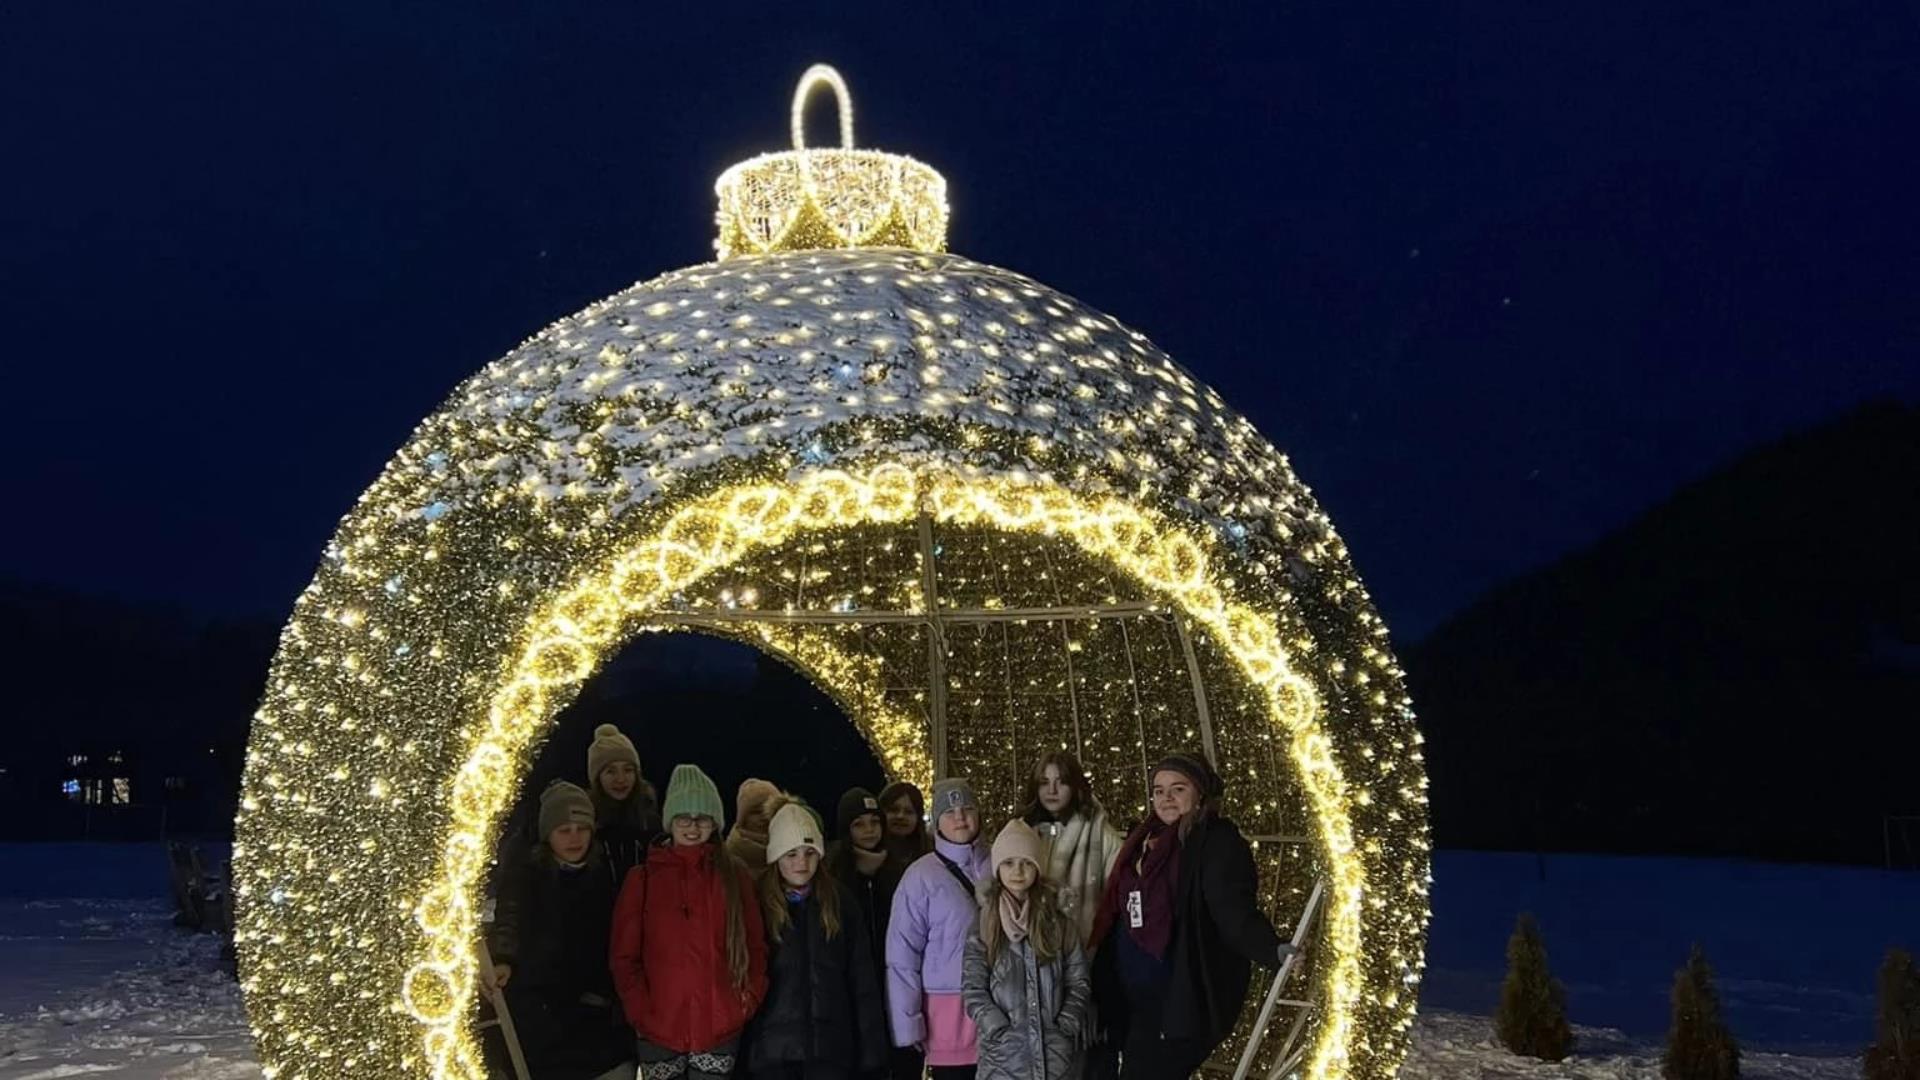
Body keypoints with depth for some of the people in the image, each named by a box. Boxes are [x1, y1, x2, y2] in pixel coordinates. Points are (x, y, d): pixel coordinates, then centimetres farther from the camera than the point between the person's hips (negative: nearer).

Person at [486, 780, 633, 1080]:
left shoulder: (603, 871, 4)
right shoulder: (524, 870, -7)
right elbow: (508, 920, -23)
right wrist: (503, 962, -42)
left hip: (599, 1015, 3)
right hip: (539, 1016, -3)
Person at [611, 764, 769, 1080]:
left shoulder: (734, 874, 7)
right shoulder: (642, 878, 3)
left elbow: (756, 945, 9)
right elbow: (623, 954, 2)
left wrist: (749, 1000, -3)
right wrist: (640, 1013, -8)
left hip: (719, 1028, 1)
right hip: (659, 1029, -1)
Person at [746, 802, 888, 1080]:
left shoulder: (840, 905, 6)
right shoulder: (757, 905, 1)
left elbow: (863, 981, 6)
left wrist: (871, 1047, 1)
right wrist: (739, 1051, -4)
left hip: (831, 1047, 1)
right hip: (774, 1048, -1)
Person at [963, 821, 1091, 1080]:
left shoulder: (1059, 919, 6)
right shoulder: (984, 922, 2)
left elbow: (1078, 982, 7)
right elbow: (973, 989, -3)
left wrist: (1065, 1030, -4)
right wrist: (1003, 1033, -11)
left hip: (1057, 1053, 1)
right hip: (1003, 1054, -1)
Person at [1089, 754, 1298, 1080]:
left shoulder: (1216, 841, -11)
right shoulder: (1148, 840, 12)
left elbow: (1233, 907, -22)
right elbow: (1118, 911, 19)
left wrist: (1272, 949, -38)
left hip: (1181, 998, -8)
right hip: (1133, 998, 8)